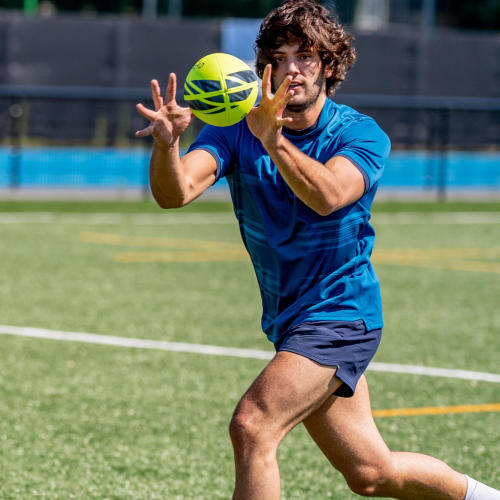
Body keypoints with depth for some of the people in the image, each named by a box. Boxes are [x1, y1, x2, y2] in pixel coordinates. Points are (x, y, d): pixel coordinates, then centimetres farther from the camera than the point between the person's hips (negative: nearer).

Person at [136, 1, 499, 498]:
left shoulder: (362, 136, -13)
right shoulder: (236, 129, -4)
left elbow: (327, 196, -34)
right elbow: (175, 191, -21)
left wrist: (273, 141, -50)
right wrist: (166, 143, -43)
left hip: (339, 313, -6)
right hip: (290, 322, 6)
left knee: (251, 428, -25)